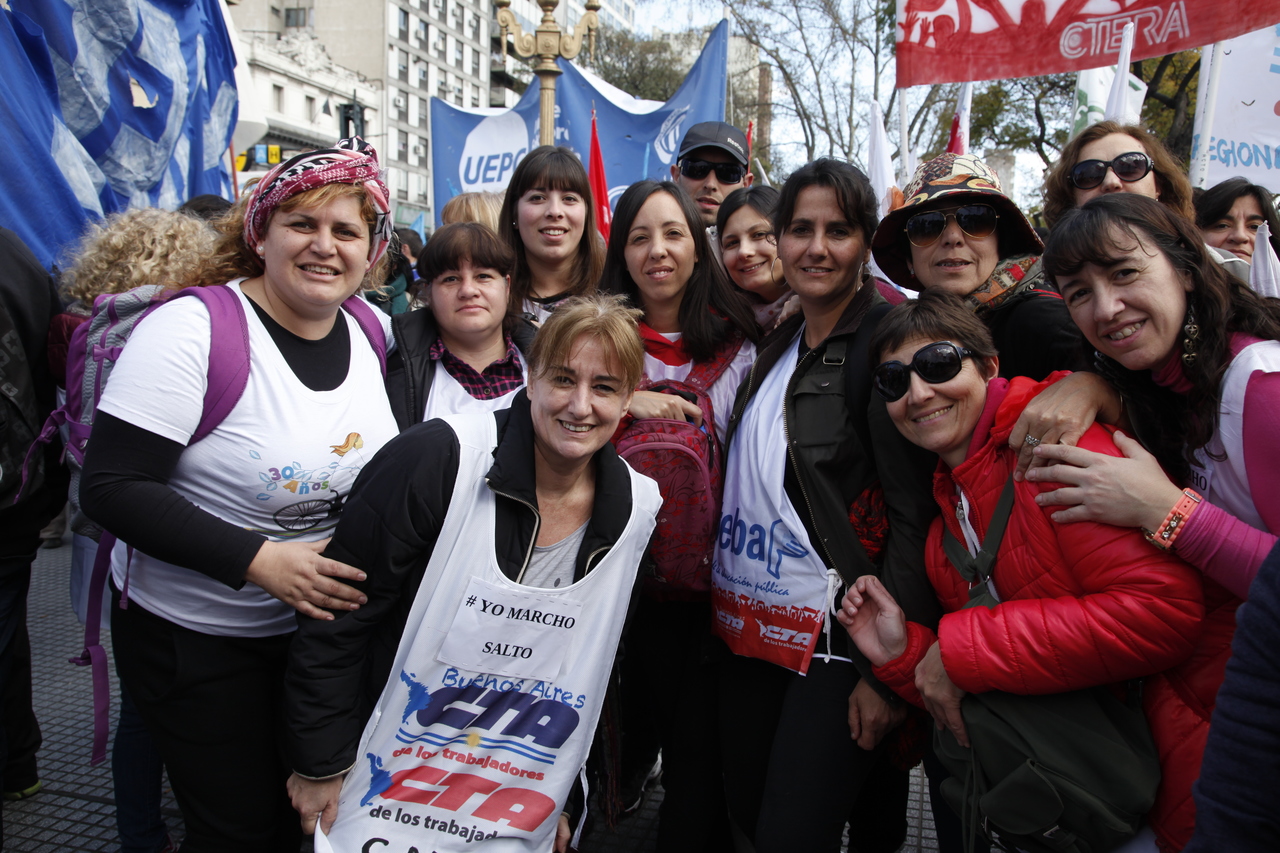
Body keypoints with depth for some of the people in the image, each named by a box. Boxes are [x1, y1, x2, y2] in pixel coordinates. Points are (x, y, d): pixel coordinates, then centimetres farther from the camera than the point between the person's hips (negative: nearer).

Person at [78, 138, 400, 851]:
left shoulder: (375, 332, -1)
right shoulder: (192, 329, -18)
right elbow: (112, 488, -21)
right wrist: (257, 558, -28)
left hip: (329, 625, 5)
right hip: (196, 637, -5)